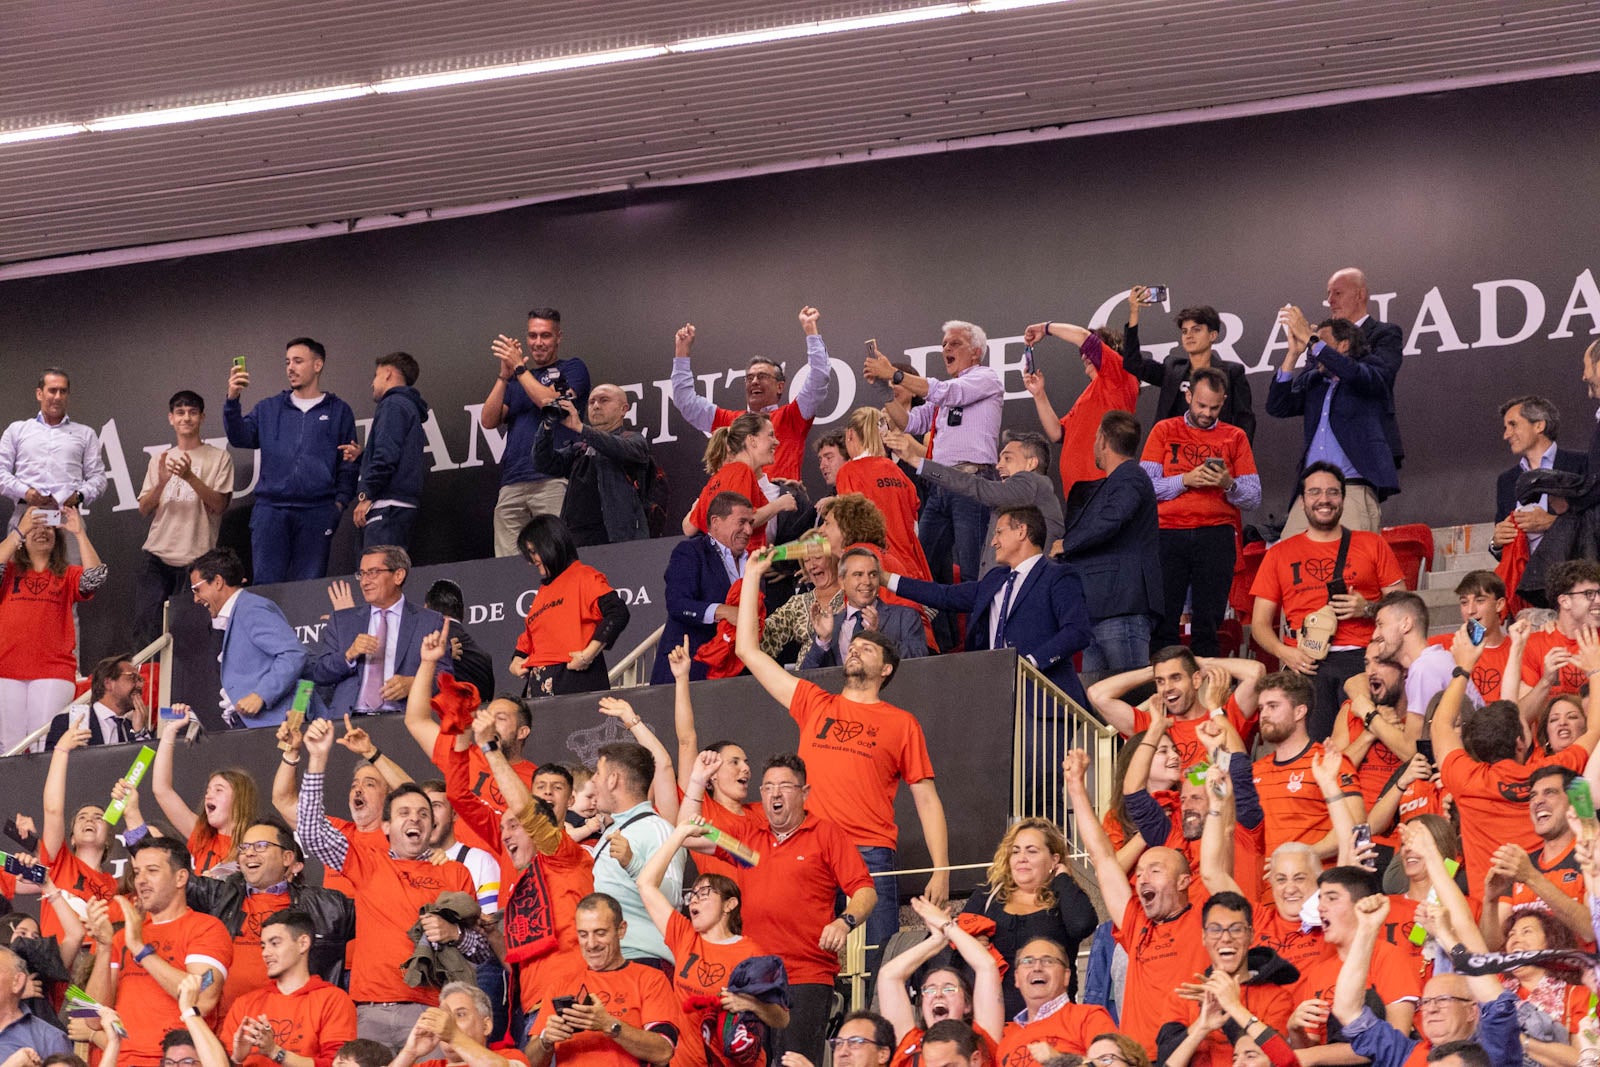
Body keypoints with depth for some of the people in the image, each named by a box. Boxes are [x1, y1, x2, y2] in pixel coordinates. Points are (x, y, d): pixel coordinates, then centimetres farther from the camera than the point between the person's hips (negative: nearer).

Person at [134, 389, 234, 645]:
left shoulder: (219, 458, 5)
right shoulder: (159, 460, 16)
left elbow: (220, 505, -5)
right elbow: (144, 509, 10)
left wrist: (190, 477, -19)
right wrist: (161, 482, -10)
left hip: (196, 557, -3)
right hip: (157, 555, 3)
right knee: (146, 624, -7)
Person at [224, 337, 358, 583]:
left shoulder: (338, 412, 13)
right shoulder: (269, 409, 18)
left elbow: (348, 463, 11)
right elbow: (240, 438, 3)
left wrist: (341, 500, -2)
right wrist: (233, 401, -12)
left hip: (317, 512, -1)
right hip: (270, 510, 1)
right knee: (265, 584, -5)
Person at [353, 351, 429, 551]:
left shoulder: (393, 405, -4)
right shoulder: (411, 408, 26)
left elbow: (387, 455, -16)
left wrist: (365, 495, -14)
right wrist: (361, 455, 18)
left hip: (388, 505, -10)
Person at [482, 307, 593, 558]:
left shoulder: (572, 368, 12)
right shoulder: (517, 379, 26)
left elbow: (551, 401, -7)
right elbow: (488, 421, 13)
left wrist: (518, 367, -1)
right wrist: (505, 375, 3)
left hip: (553, 479, -5)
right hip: (512, 484, 5)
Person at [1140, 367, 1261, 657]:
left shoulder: (1234, 437, 14)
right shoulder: (1164, 431, 13)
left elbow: (1254, 498, 10)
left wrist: (1229, 484, -9)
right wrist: (1185, 480, -10)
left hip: (1216, 533, 0)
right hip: (1169, 532, 0)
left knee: (1208, 622, -5)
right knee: (1163, 621, -6)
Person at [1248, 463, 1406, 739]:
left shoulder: (1372, 545, 17)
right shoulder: (1279, 554, 19)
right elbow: (1260, 623, 17)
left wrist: (1368, 609, -5)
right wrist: (1283, 652, -3)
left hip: (1361, 657, -1)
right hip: (1306, 663, 1)